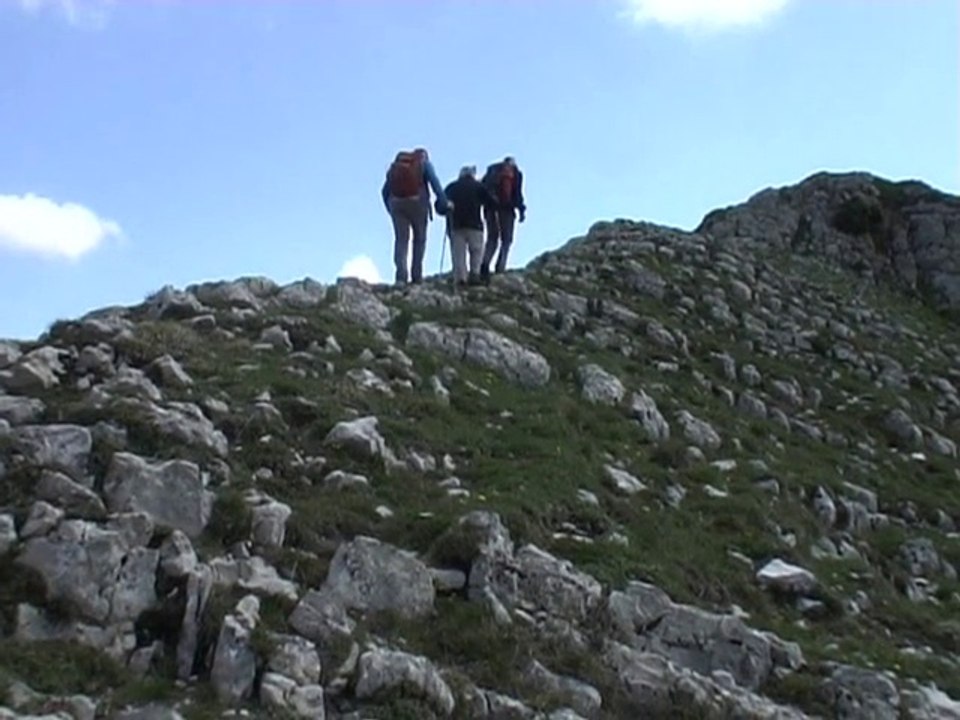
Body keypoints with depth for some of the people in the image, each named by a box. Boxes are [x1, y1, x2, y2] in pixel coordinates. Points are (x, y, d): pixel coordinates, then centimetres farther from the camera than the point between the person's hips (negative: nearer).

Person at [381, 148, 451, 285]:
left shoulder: (396, 163, 22)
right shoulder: (424, 162, 12)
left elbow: (385, 190, 16)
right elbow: (435, 182, -5)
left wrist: (390, 207, 20)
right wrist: (443, 202, -9)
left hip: (396, 203, 3)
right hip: (417, 202, -3)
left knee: (401, 239, 2)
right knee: (419, 238, 9)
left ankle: (401, 276, -14)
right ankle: (416, 276, 3)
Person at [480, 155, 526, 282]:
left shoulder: (492, 169, 18)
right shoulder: (515, 173, 8)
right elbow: (517, 193, -2)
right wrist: (521, 210, 1)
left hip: (490, 208, 4)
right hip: (506, 208, -3)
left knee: (492, 239, 10)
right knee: (506, 240, 4)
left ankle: (485, 264, -12)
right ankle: (500, 268, -12)